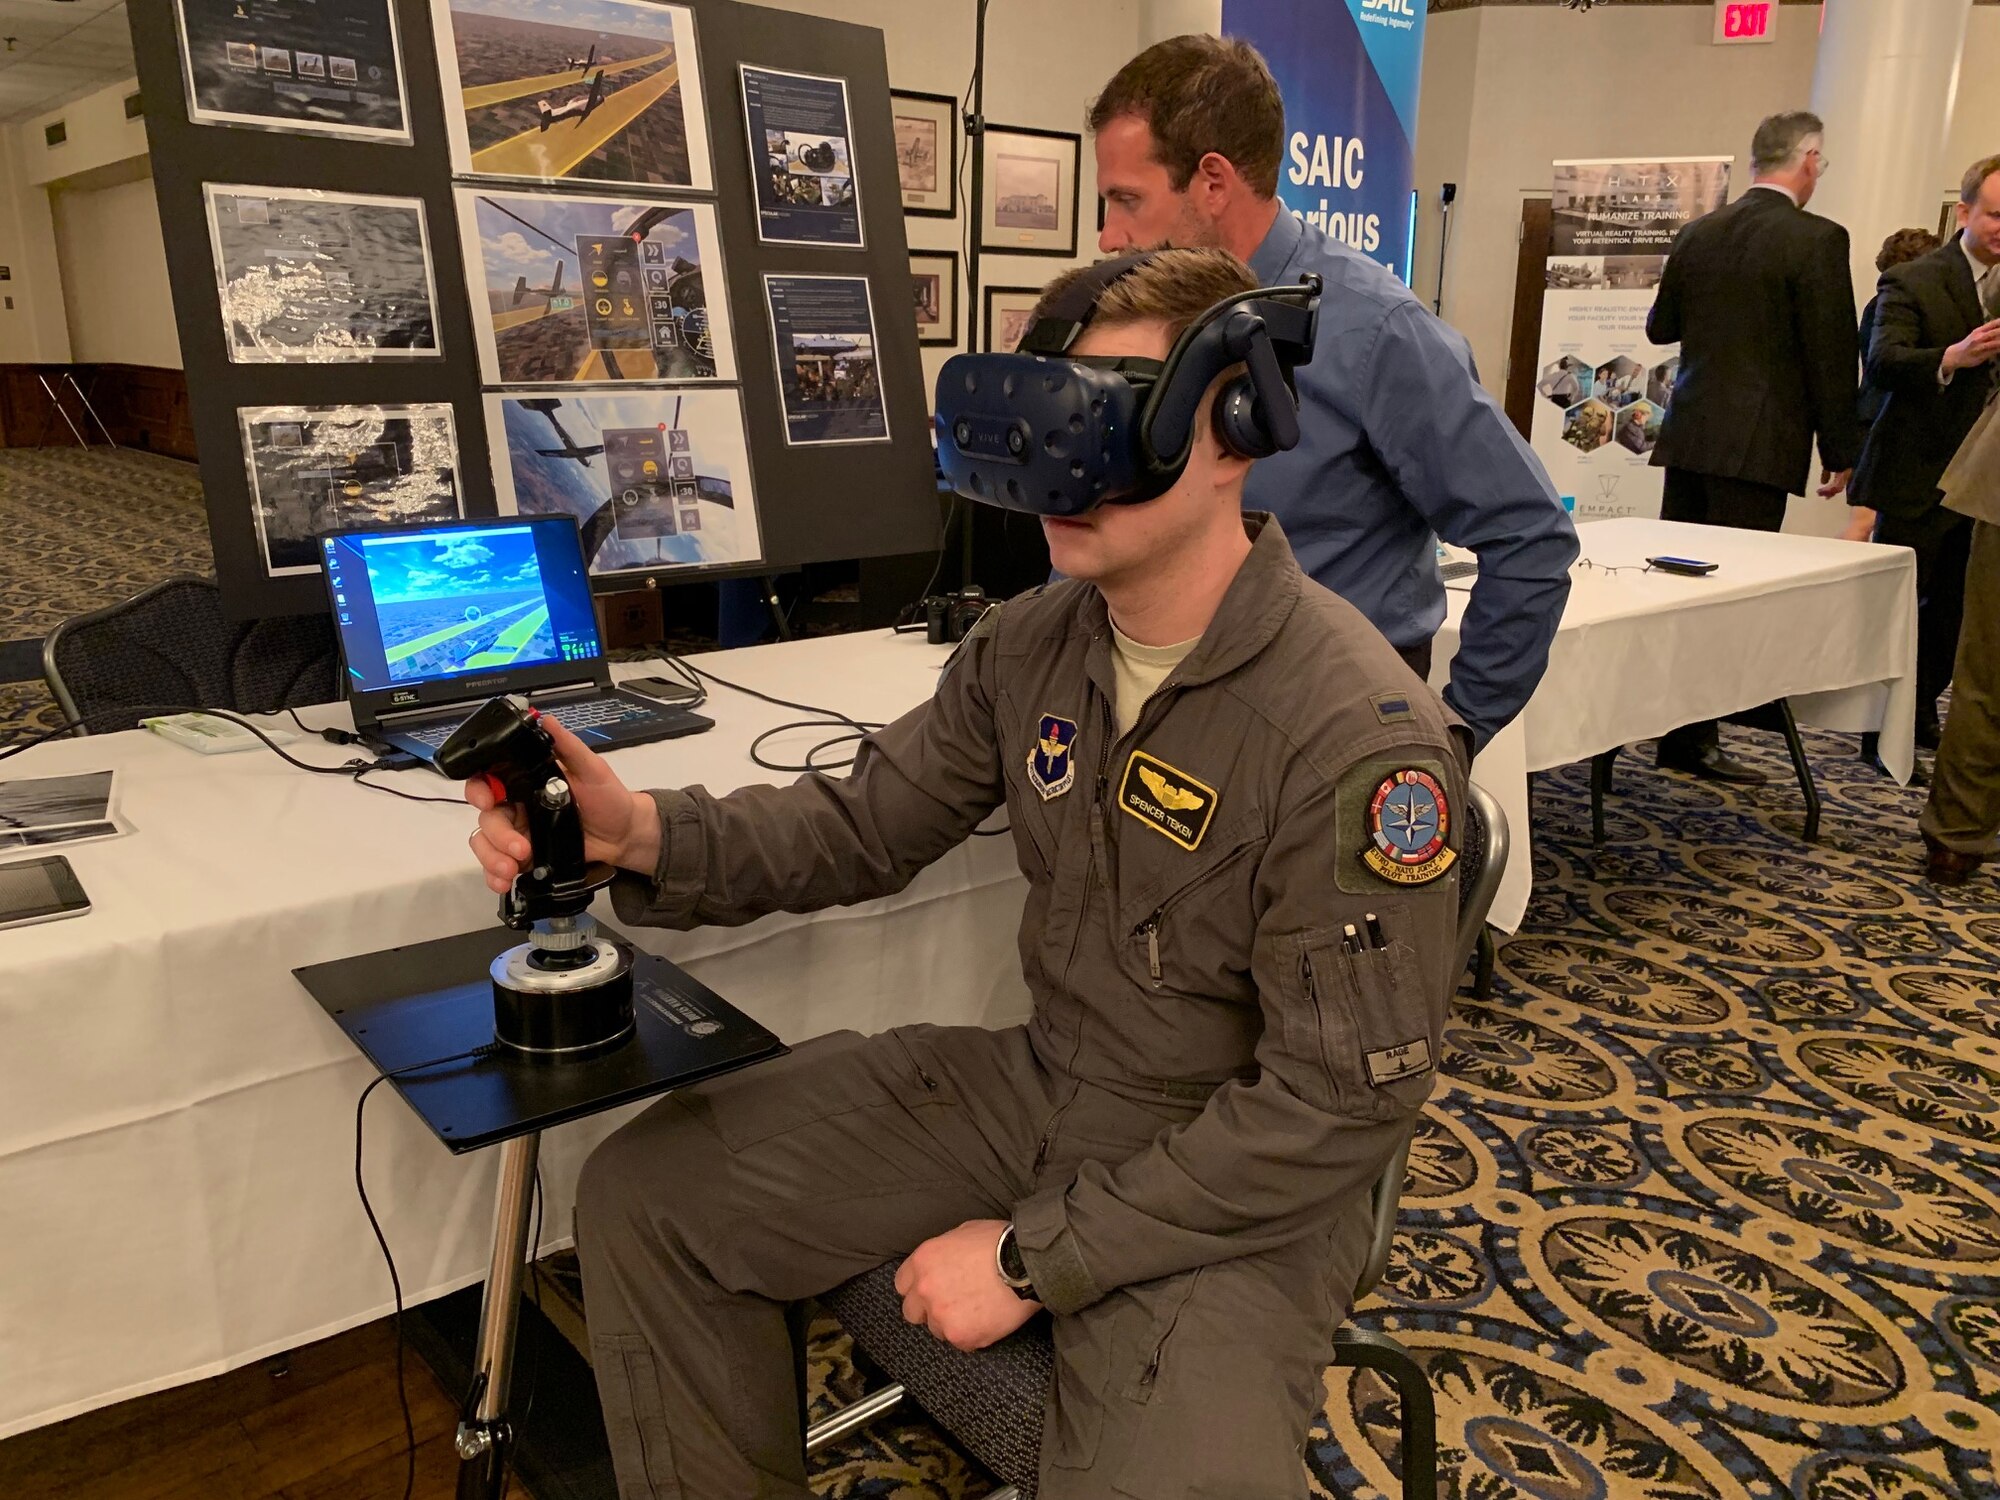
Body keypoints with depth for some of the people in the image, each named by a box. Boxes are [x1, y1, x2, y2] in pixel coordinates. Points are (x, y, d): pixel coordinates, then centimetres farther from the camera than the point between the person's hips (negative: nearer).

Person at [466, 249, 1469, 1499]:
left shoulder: (1360, 735, -24)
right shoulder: (1032, 643, -3)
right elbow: (864, 825, 3)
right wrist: (643, 835, -17)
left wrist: (1035, 1256, -18)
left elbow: (1338, 1104, -21)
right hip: (1040, 1085, 6)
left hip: (1240, 1184, -5)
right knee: (645, 1198, 2)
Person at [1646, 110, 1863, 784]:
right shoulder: (1816, 240, -10)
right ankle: (1693, 740, 1)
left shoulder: (1697, 233, 8)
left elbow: (1659, 327, 18)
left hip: (1689, 434, 6)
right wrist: (1841, 451, -1)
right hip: (1760, 443, -6)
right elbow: (1833, 355, -9)